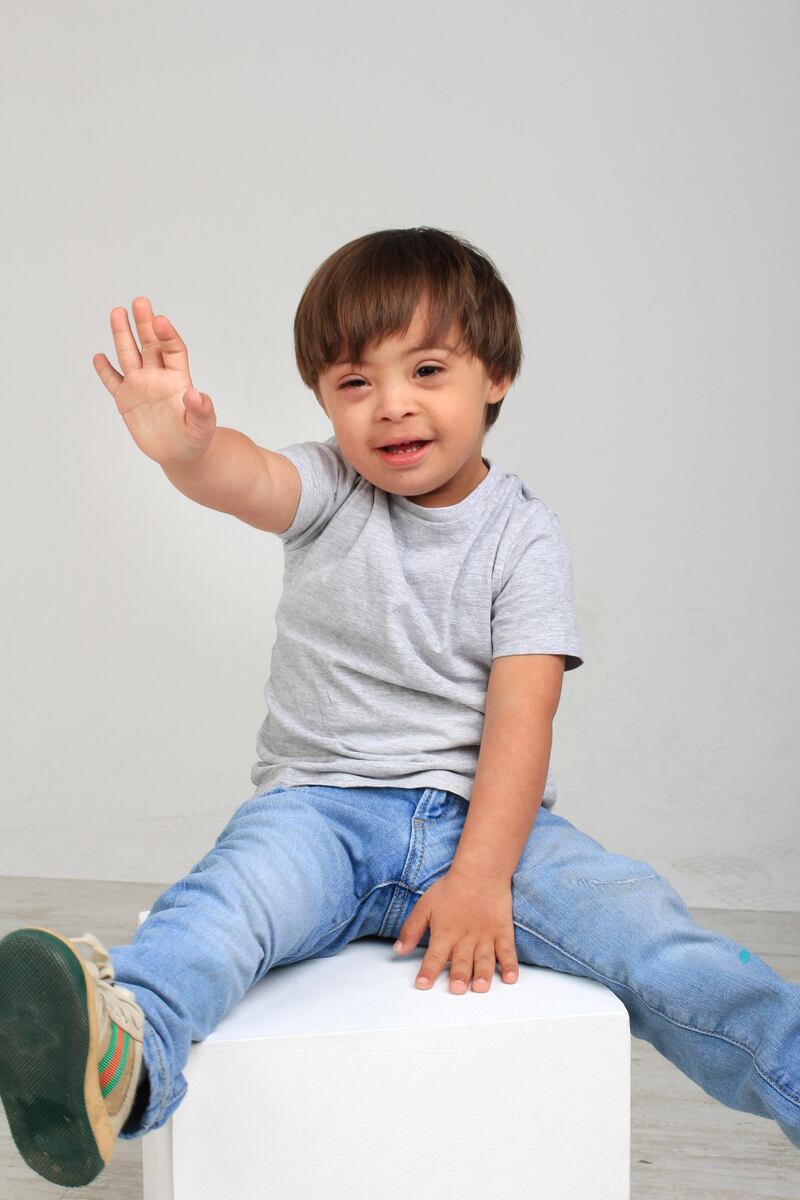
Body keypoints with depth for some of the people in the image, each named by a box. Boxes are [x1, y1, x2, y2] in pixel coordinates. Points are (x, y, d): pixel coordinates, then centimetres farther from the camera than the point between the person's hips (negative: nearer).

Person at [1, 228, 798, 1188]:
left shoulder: (522, 533, 1)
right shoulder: (329, 493, 4)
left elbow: (521, 716, -8)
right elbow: (251, 479, -22)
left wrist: (480, 877, -21)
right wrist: (187, 446, -47)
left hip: (479, 812, 1)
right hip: (322, 806, -1)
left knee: (642, 931, -23)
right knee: (234, 889, -34)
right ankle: (122, 1054, -59)